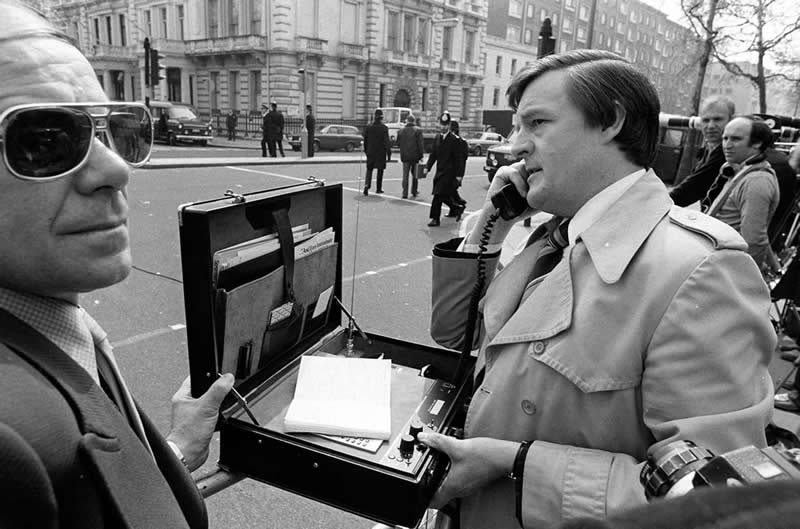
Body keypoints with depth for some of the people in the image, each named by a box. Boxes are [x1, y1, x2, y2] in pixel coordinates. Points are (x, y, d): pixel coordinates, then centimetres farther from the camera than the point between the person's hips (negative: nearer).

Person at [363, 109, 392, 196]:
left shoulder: (369, 127, 1)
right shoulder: (384, 128, -10)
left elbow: (365, 140, 7)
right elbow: (387, 142, -11)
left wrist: (366, 150, 17)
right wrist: (389, 153, -6)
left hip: (370, 152, 3)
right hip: (381, 152, -2)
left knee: (369, 169, 9)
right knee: (380, 170, 10)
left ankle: (367, 185, -13)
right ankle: (378, 188, 16)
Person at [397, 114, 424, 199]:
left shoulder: (401, 131, 4)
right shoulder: (417, 131, -5)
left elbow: (398, 144, 8)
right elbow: (420, 144, -7)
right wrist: (421, 156, -2)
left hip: (405, 156, 2)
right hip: (415, 156, -2)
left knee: (405, 175, 4)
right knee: (415, 174, 13)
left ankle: (405, 193, 0)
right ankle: (414, 192, 18)